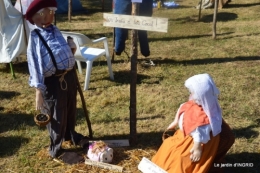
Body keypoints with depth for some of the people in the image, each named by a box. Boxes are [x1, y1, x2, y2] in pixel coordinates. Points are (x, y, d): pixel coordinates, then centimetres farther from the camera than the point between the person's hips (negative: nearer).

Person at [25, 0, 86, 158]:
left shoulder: (55, 30, 10)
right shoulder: (35, 37, -11)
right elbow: (34, 63, -15)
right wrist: (38, 90, -20)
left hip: (69, 75, 7)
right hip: (53, 81, -7)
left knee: (71, 110, 24)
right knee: (57, 116, 6)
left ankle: (70, 134, 51)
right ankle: (56, 147, 28)